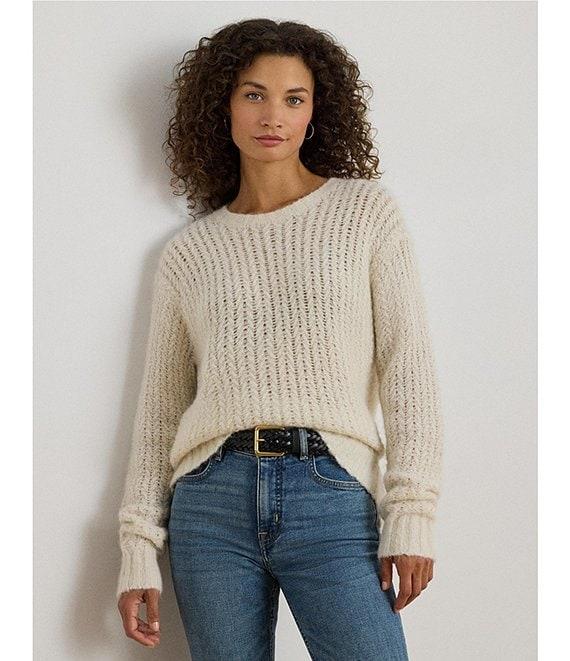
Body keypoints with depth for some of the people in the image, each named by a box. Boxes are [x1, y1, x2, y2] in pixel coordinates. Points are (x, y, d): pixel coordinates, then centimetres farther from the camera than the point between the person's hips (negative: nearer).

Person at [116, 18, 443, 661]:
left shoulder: (366, 211, 8)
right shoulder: (187, 253, 13)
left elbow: (407, 365, 1)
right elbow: (159, 406, 14)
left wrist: (412, 514, -8)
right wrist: (139, 549, 7)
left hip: (333, 494, -2)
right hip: (211, 499, 2)